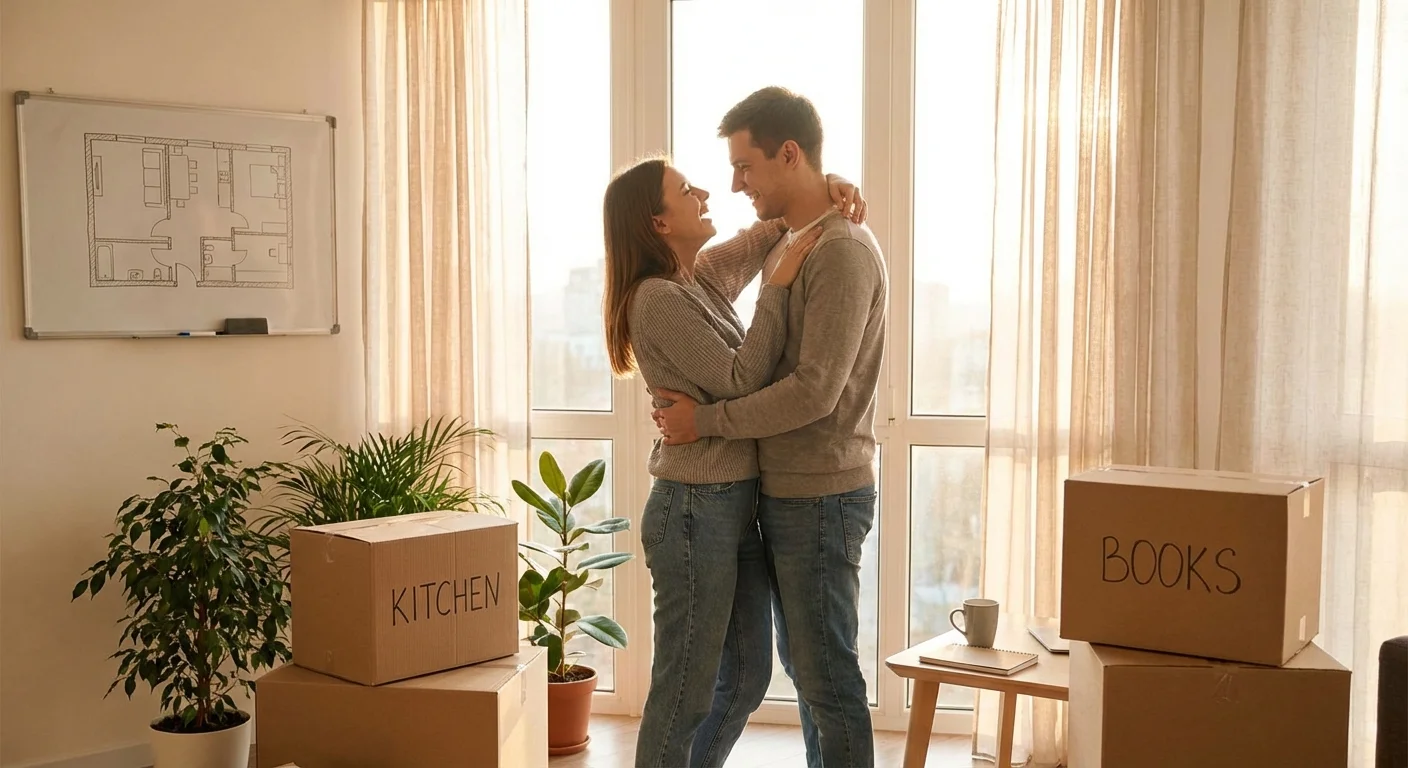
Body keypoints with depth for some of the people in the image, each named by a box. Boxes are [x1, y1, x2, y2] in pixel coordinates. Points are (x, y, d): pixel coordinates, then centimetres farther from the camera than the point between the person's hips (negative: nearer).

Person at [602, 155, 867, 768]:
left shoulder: (704, 277, 11)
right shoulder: (658, 298, -14)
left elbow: (772, 227, 25)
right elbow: (739, 381, -18)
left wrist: (825, 187, 6)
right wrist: (779, 285, -16)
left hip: (738, 506, 9)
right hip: (695, 511, -9)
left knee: (747, 677, 17)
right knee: (687, 691, 0)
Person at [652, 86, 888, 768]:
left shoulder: (842, 251, -17)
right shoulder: (789, 244, 13)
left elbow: (814, 392, -23)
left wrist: (706, 421, -17)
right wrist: (691, 400, 4)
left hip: (821, 495, -10)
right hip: (786, 489, 10)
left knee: (826, 674, 0)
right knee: (802, 661, 19)